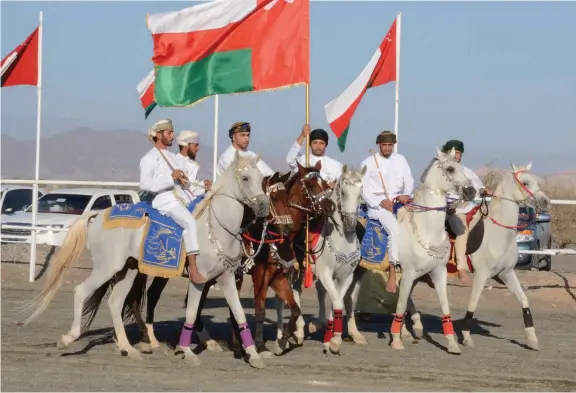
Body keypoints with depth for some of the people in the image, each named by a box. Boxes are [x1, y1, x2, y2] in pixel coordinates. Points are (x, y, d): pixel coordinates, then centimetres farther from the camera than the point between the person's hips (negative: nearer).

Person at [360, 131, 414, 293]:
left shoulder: (400, 160, 14)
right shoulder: (368, 163, 3)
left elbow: (409, 181, 10)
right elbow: (364, 189, -3)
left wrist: (406, 195, -11)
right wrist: (381, 202, -16)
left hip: (398, 201, 5)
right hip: (377, 204, -5)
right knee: (395, 229, -29)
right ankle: (393, 273, -27)